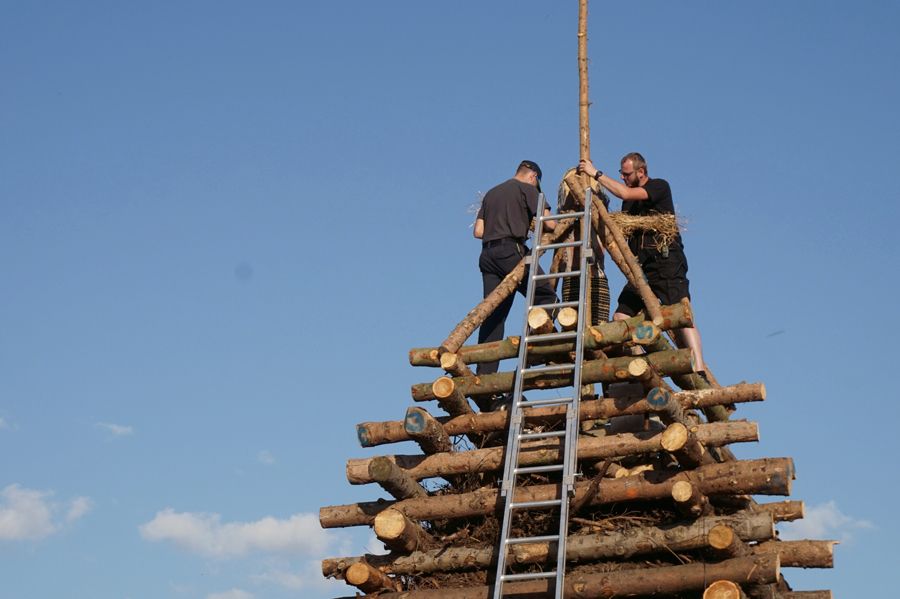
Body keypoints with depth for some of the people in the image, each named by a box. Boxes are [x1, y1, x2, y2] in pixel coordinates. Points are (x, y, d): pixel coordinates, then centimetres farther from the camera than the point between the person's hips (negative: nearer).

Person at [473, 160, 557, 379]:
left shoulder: (491, 193, 26)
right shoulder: (527, 189, 7)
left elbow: (478, 231, 21)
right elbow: (549, 224, -1)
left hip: (487, 254, 7)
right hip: (512, 252, -6)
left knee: (493, 315, 2)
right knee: (546, 297, 1)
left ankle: (484, 374, -4)